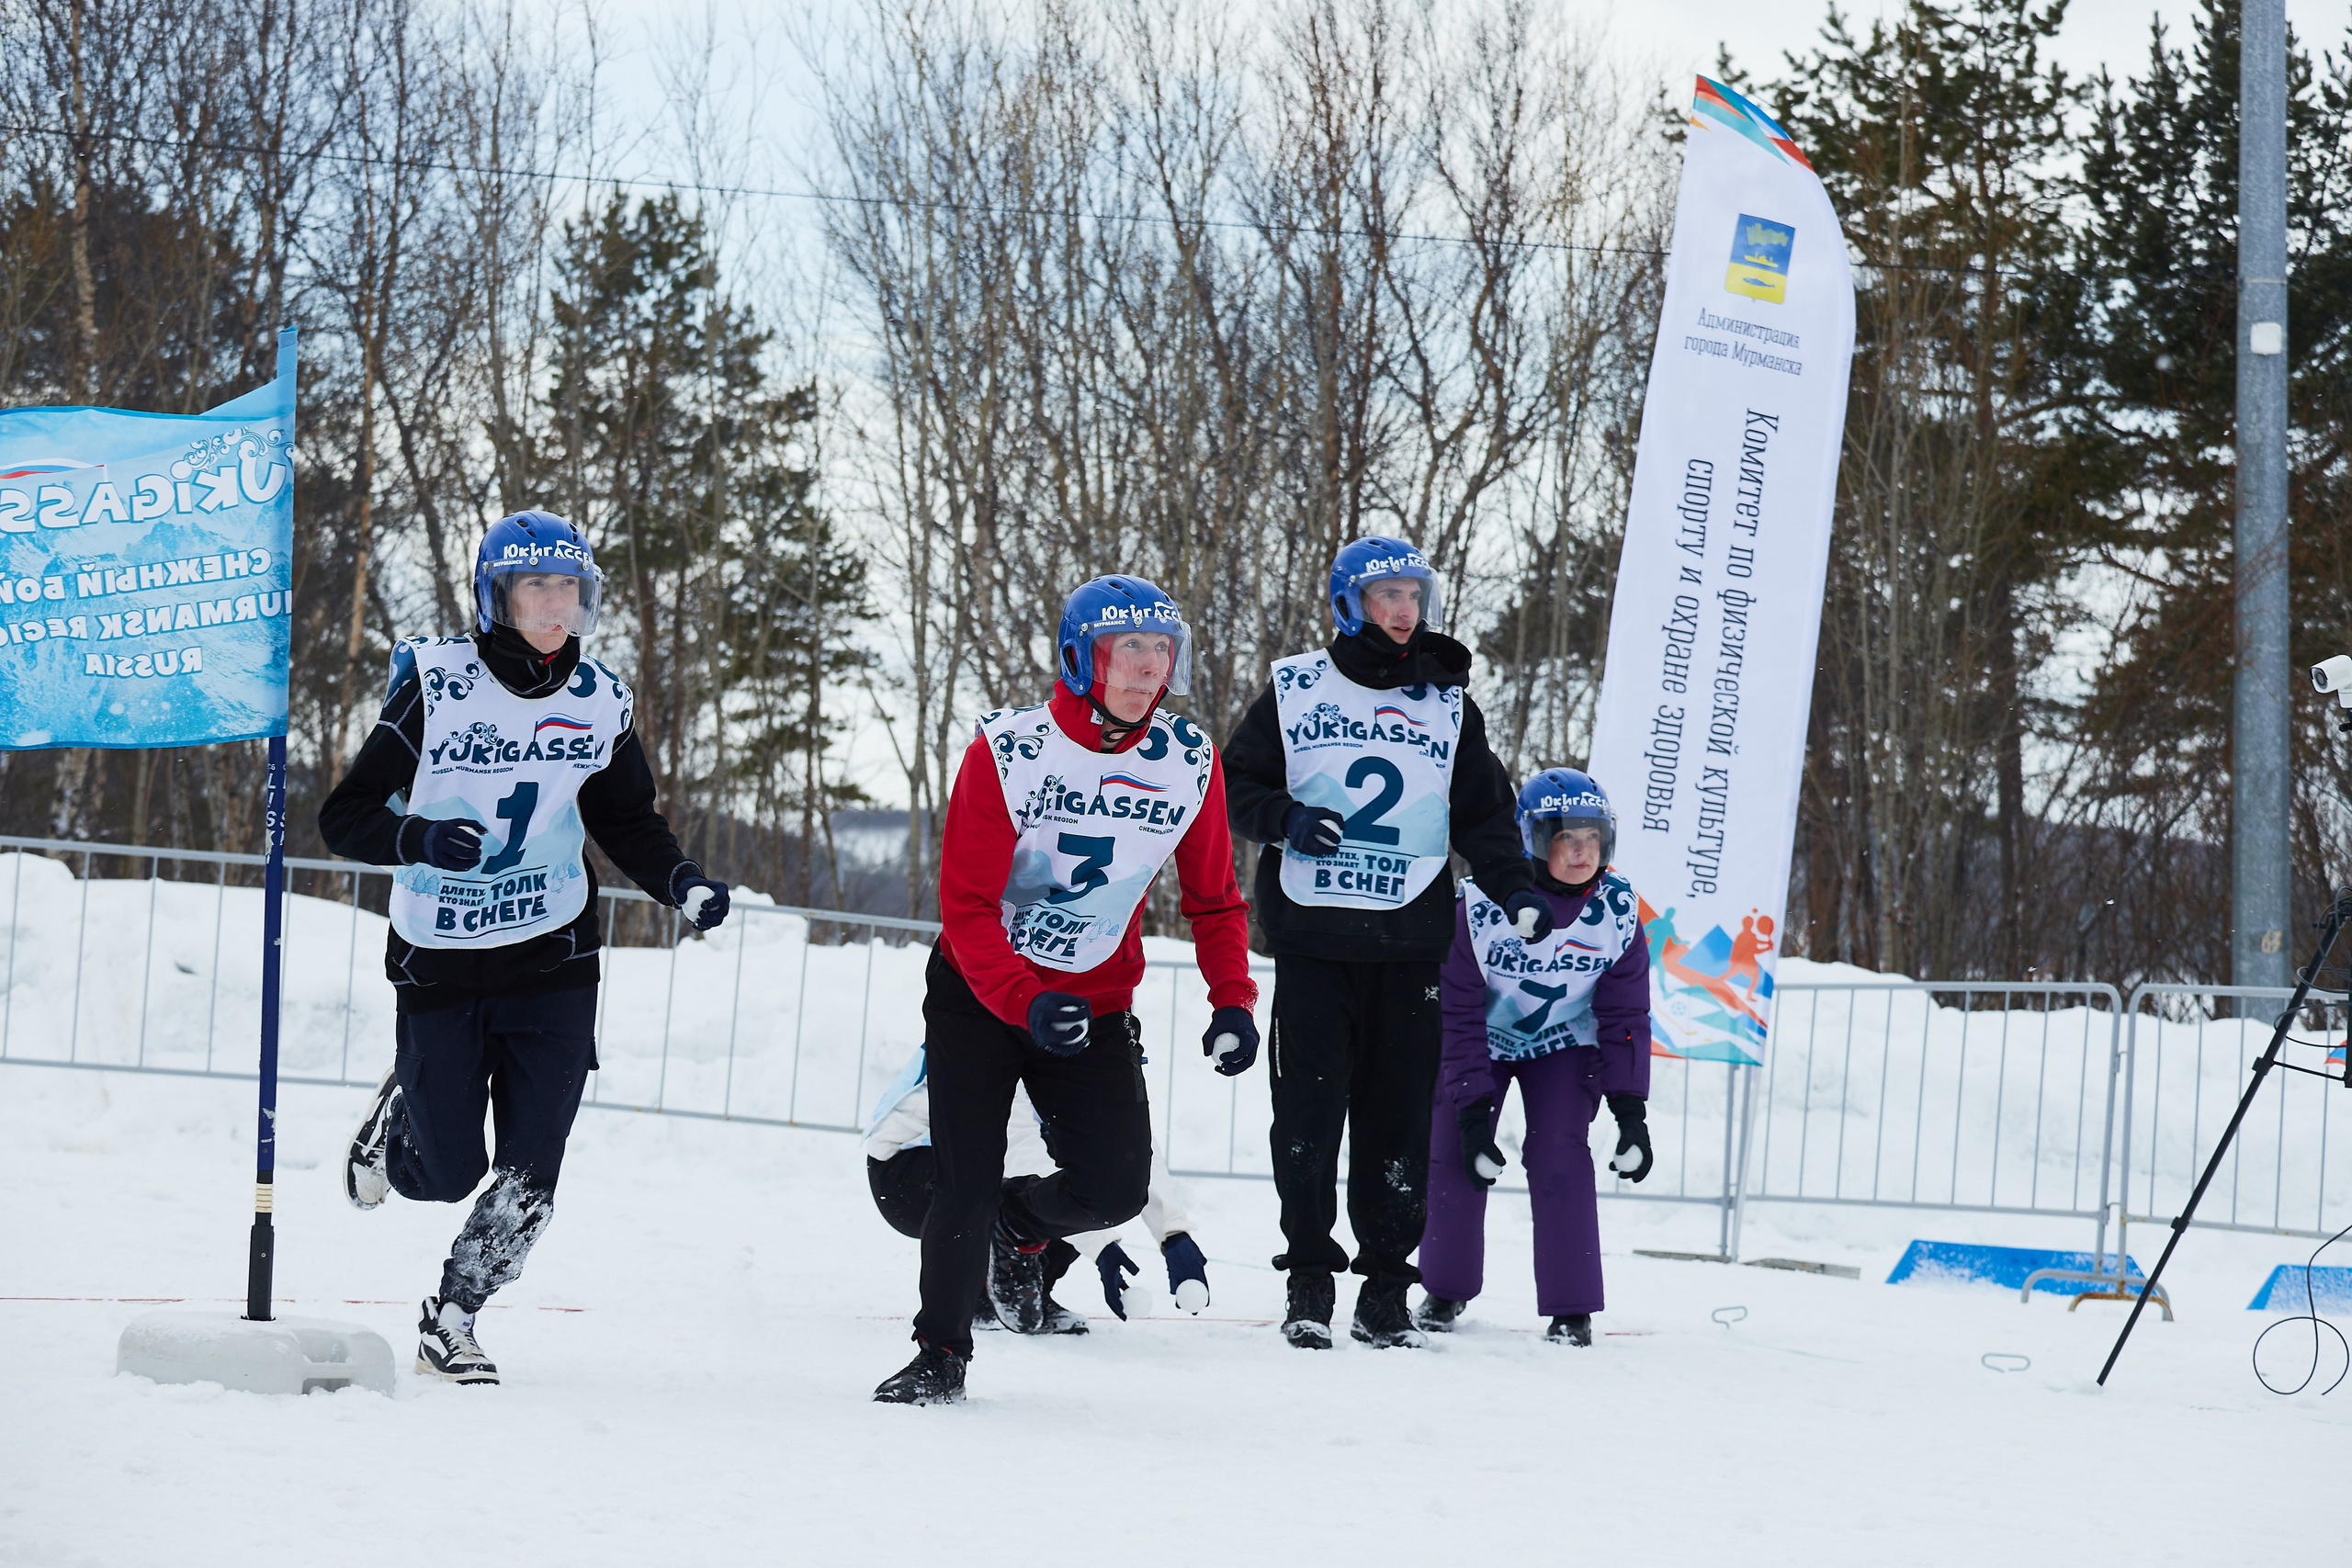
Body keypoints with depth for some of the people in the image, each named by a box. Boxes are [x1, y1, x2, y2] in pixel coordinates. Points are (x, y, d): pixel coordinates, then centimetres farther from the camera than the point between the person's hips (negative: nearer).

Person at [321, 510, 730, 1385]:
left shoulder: (597, 702, 0)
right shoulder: (438, 689, -12)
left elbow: (627, 822, 15)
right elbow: (344, 819, -9)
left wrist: (684, 885, -3)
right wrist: (420, 838, -29)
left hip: (553, 960, 3)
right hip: (440, 966, -3)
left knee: (528, 1171, -6)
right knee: (448, 1174, 2)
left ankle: (452, 1321, 13)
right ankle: (398, 1114, 37)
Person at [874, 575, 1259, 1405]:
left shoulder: (1189, 763, -8)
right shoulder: (1008, 750, -18)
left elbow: (1212, 898, 5)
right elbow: (965, 902, -18)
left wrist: (1233, 1000, -9)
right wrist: (1024, 1001, -31)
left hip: (1095, 1003, 3)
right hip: (978, 992, -2)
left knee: (1116, 1187, -10)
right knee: (966, 1181, -8)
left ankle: (1020, 1222, 24)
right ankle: (941, 1352, 12)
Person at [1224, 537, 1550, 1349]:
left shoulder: (1447, 706, 12)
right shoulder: (1295, 690, 6)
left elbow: (1483, 815, 14)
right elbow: (1237, 784, 10)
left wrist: (1514, 888, -2)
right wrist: (1284, 818, -11)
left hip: (1409, 942, 2)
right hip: (1312, 935, -2)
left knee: (1399, 1113, 0)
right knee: (1309, 1106, -5)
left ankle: (1386, 1285, 5)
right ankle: (1309, 1276, 3)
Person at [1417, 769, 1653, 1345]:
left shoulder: (1618, 912, -21)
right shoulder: (1479, 904, -29)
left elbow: (1625, 1017, -10)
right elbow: (1460, 1015, -22)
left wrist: (1630, 1111, -17)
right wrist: (1473, 1112, -25)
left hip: (1564, 1044, 1)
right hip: (1480, 1039, -1)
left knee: (1558, 1155, -17)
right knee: (1453, 1153, -7)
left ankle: (1571, 1307, -8)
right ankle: (1446, 1289, 17)